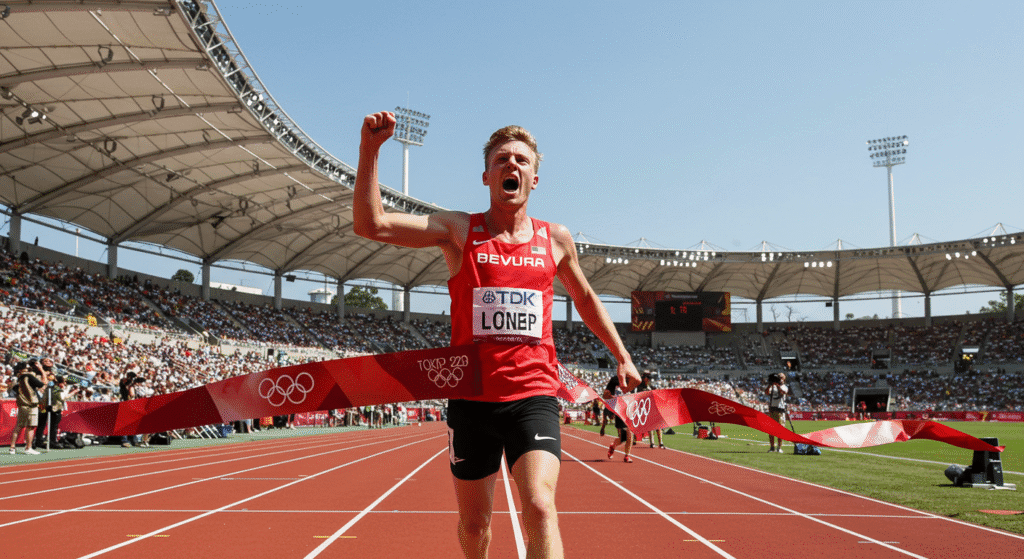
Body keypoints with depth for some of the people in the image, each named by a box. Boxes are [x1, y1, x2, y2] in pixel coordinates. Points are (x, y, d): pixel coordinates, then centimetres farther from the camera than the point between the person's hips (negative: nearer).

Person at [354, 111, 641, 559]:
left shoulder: (556, 239, 7)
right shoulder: (458, 231, 1)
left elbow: (585, 298, 24)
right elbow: (369, 224, -9)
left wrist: (622, 357, 23)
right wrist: (369, 148, -18)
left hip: (533, 395, 0)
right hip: (471, 396, 0)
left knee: (540, 508, -21)